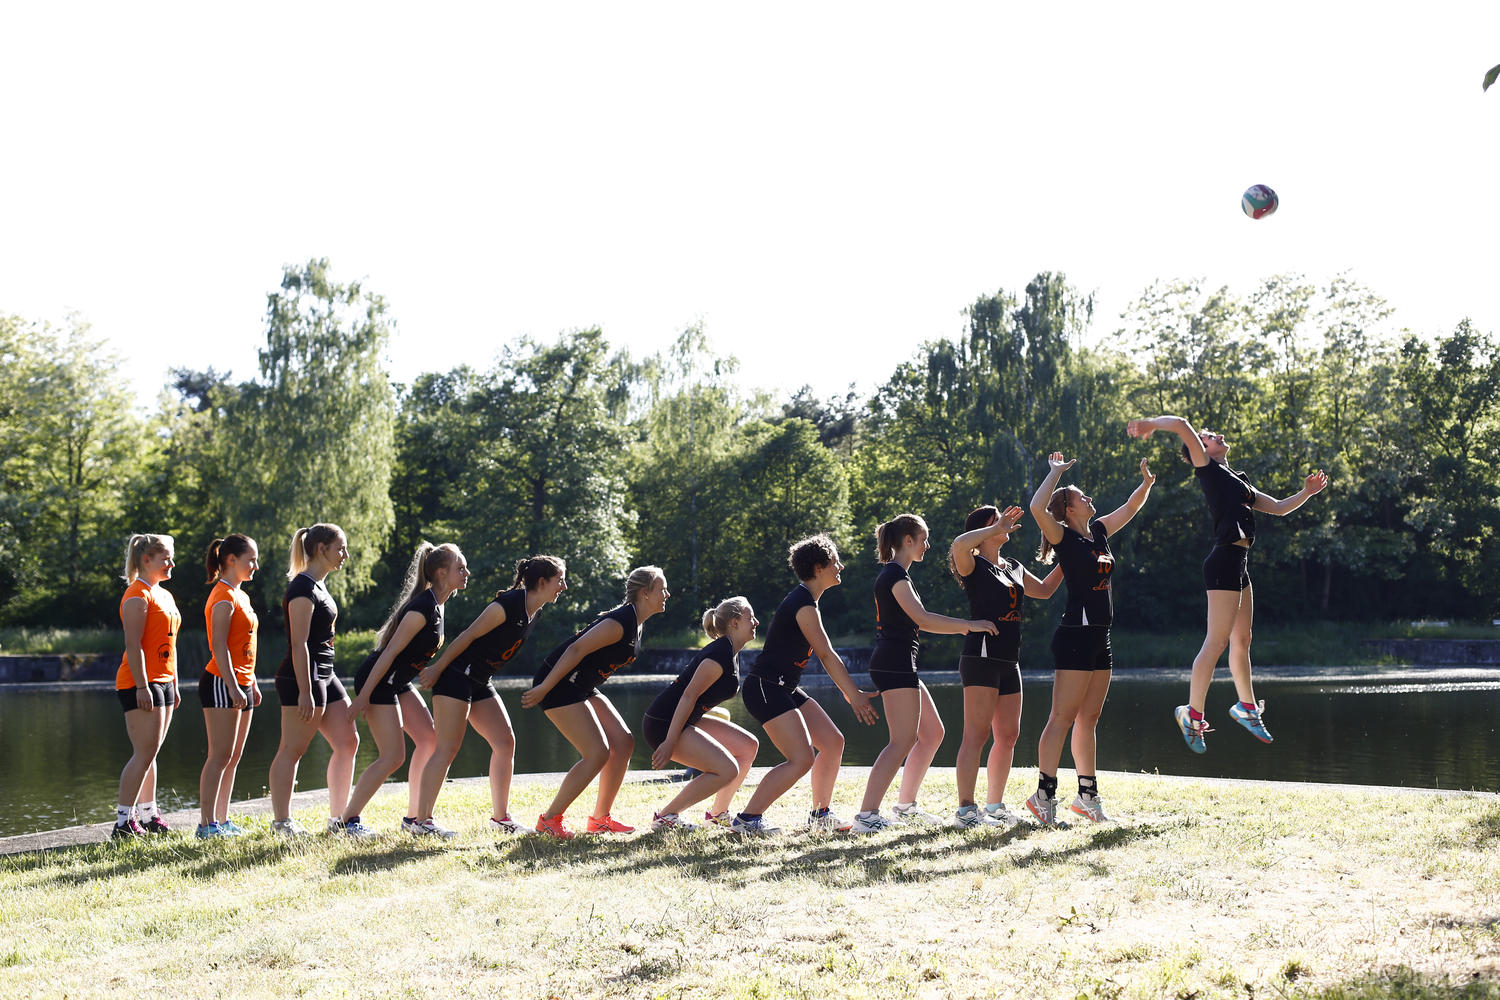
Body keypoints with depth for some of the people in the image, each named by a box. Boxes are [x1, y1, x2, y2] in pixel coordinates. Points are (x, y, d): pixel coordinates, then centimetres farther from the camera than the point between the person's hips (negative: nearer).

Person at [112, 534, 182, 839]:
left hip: (162, 682, 9)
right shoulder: (138, 595, -10)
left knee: (149, 754, 10)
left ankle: (149, 815, 14)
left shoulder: (164, 595, 19)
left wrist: (173, 684, 20)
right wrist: (142, 686, -22)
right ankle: (124, 822, -11)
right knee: (145, 754, -12)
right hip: (141, 683, -9)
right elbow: (133, 645, -17)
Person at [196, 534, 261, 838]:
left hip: (240, 684, 9)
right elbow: (219, 647, -18)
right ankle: (207, 824, -8)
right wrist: (232, 687, -22)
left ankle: (222, 820, 13)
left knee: (233, 758, 9)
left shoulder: (241, 596, 17)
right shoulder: (224, 597, -12)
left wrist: (252, 684, 20)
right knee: (220, 757, -10)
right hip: (221, 684, -9)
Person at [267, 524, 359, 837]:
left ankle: (337, 818, 14)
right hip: (302, 678, -10)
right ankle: (281, 821, 2)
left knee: (347, 743, 8)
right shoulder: (302, 587, -14)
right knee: (292, 750, -4)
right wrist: (304, 691, -23)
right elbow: (299, 643, -19)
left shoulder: (318, 587, 16)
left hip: (324, 677, 10)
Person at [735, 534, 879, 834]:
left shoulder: (807, 601, 16)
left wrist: (851, 693, 16)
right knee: (802, 760, -16)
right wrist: (855, 695, -9)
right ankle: (747, 819, -12)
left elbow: (825, 656, 20)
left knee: (833, 742, 9)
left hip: (785, 690, 10)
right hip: (765, 688, -10)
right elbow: (827, 655, -14)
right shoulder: (803, 604, -16)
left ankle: (821, 815, 20)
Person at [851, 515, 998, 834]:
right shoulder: (895, 574, -11)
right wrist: (970, 625, -14)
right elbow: (922, 617, -20)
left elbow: (917, 622, 26)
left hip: (900, 665, 11)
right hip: (895, 663, -11)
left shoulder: (894, 574, 21)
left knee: (932, 733, 15)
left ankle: (905, 806, 21)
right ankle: (866, 816, -20)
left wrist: (964, 628, 21)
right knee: (903, 741, -14)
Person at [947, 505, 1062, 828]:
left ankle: (994, 806, 19)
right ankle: (966, 810, -12)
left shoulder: (1014, 568, 19)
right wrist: (997, 529, -16)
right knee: (977, 734, -12)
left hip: (1009, 661, 8)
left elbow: (1044, 590, 34)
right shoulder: (974, 566, -5)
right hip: (981, 658, -8)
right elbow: (959, 545, -28)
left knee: (1008, 735, 9)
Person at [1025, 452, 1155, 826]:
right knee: (1063, 718, -9)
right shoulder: (1064, 537, -8)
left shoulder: (1098, 532, 14)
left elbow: (1129, 508, 27)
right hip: (1075, 637, -8)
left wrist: (1147, 483, 10)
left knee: (1088, 720, 12)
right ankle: (1044, 795, -8)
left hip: (1100, 640, 8)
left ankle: (1088, 795, 17)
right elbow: (1037, 507, -26)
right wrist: (1056, 471, -15)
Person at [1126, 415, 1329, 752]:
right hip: (1224, 561, -9)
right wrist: (1150, 423, -13)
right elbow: (1182, 426, -12)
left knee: (1241, 640, 17)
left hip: (1239, 566, 9)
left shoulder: (1237, 481, 26)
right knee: (1217, 641, -10)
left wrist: (1306, 493, 16)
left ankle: (1247, 707, 28)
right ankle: (1192, 714, -7)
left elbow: (1279, 508, 27)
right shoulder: (1207, 469, 1)